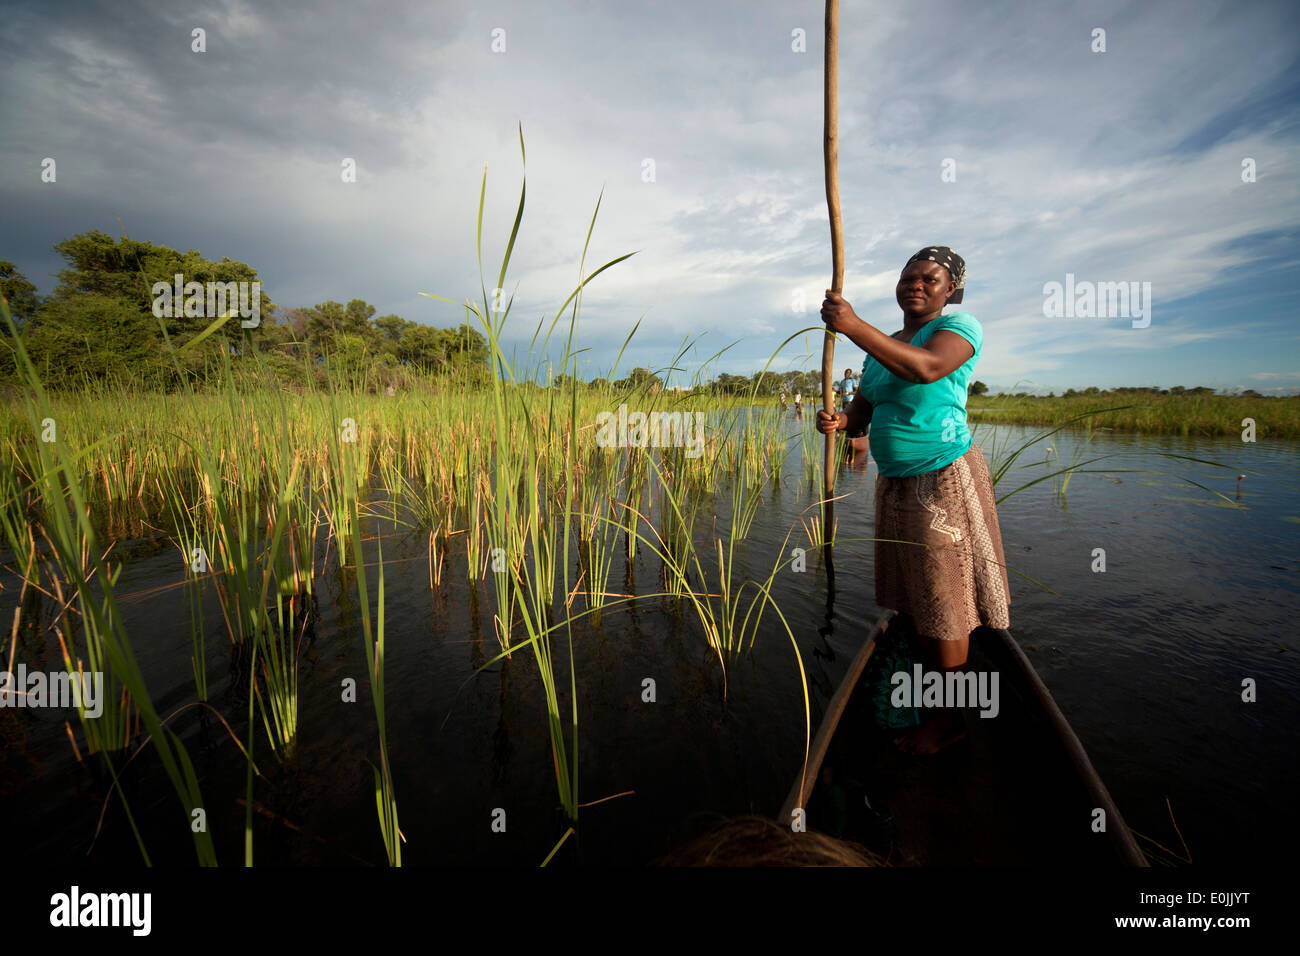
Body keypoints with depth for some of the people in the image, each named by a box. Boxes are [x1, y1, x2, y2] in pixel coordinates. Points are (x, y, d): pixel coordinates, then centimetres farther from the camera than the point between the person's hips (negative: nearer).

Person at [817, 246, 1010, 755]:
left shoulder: (959, 326, -8)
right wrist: (840, 420, -15)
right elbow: (863, 413, 10)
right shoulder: (882, 348, 13)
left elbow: (926, 368, -30)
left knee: (943, 597, 0)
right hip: (895, 483, 7)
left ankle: (948, 715, 14)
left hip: (944, 479, -7)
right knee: (913, 594, 13)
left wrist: (853, 325, -34)